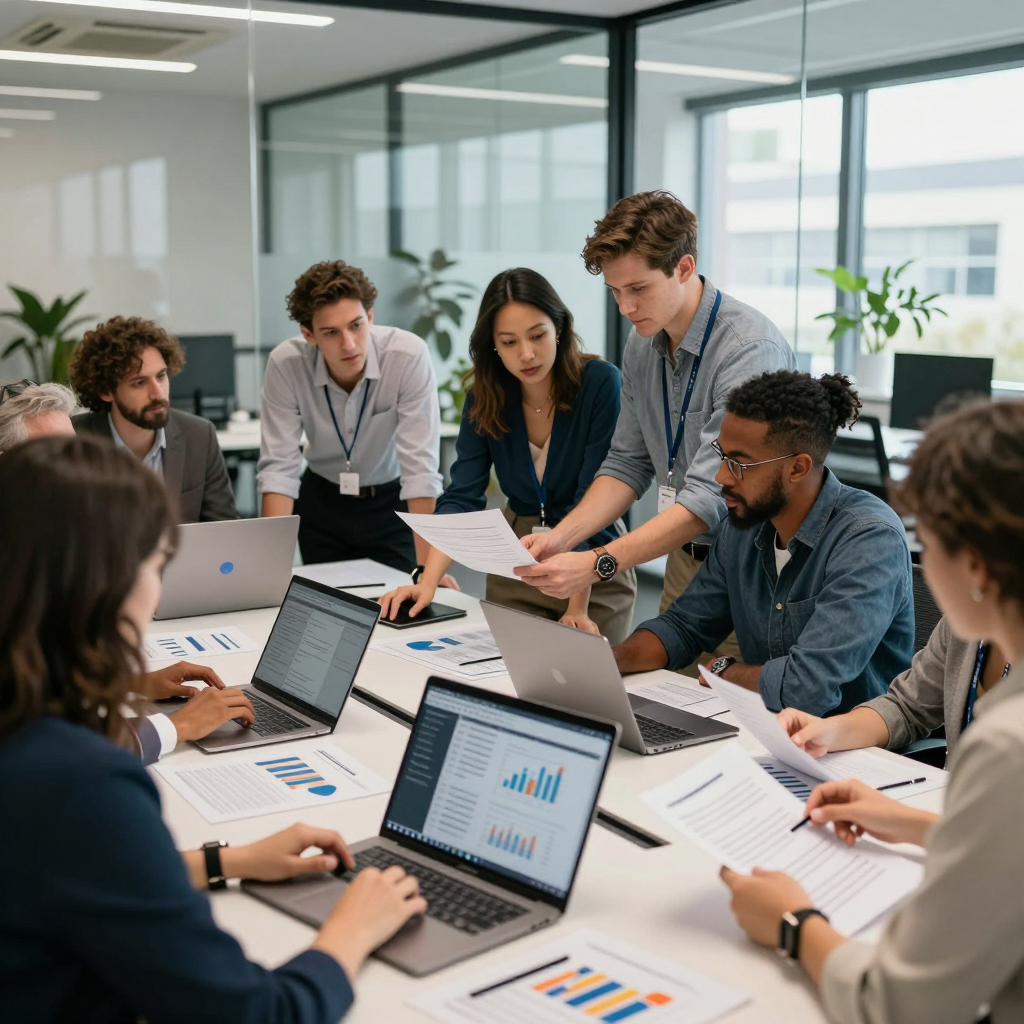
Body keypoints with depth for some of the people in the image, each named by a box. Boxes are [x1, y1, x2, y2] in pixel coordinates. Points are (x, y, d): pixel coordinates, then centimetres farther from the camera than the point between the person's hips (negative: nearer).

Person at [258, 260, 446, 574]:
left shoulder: (409, 355, -29)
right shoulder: (285, 364, -23)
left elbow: (420, 468, -30)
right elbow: (278, 467, -22)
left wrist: (426, 567, -34)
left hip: (392, 501, -1)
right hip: (321, 500, 2)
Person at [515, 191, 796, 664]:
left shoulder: (750, 348, -23)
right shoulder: (643, 343, 4)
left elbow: (711, 498, -28)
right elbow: (627, 463, 9)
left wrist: (598, 564, -33)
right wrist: (563, 536, -7)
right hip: (684, 559, 7)